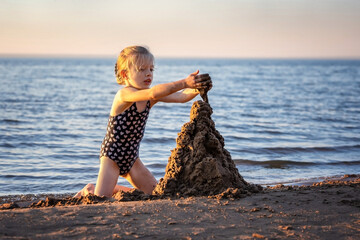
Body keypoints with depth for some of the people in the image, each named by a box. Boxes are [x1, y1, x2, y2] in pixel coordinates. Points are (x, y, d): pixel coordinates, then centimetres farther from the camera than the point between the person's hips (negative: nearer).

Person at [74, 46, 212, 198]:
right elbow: (153, 94, -42)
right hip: (111, 155, -7)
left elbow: (181, 97, -12)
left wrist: (196, 89, -34)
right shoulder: (124, 94, -24)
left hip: (132, 157, 7)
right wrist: (184, 83, -48)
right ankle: (89, 190, 21)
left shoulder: (150, 98, -1)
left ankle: (115, 189, 25)